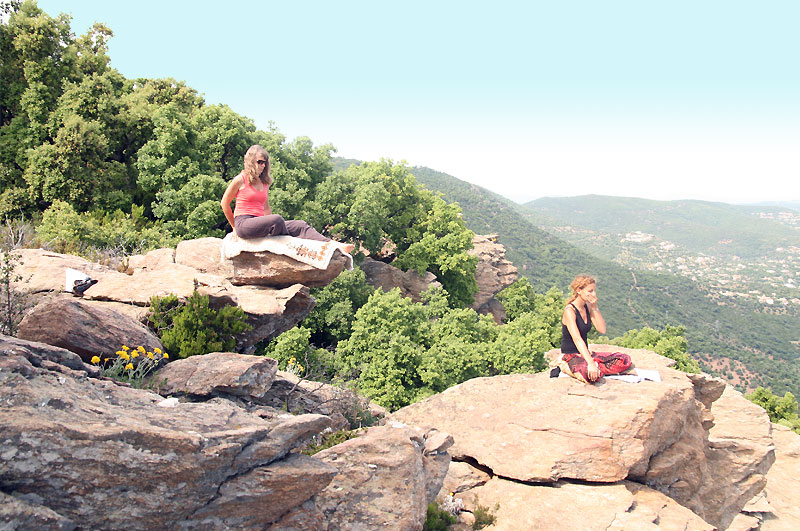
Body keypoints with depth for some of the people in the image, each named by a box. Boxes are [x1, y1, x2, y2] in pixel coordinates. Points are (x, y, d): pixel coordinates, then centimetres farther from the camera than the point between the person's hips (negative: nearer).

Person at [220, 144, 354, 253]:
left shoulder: (265, 183, 18)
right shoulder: (240, 180, -1)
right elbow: (224, 203, 4)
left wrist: (270, 225, 13)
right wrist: (234, 226, 10)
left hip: (260, 222, 6)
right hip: (243, 223, -6)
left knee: (300, 225, -15)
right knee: (277, 219, -35)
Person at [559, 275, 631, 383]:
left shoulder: (588, 307, 7)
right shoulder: (569, 311, -18)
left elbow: (602, 330, -1)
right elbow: (577, 339, -29)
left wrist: (595, 308, -10)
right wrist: (590, 363, -39)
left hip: (585, 354, 8)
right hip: (570, 357, -7)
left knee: (625, 360, -5)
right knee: (591, 374, -37)